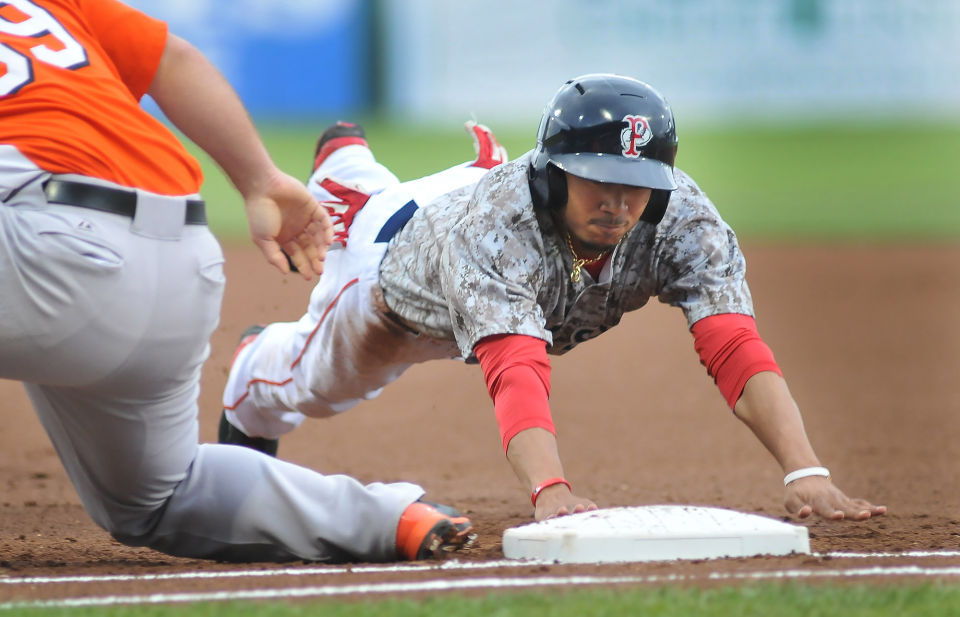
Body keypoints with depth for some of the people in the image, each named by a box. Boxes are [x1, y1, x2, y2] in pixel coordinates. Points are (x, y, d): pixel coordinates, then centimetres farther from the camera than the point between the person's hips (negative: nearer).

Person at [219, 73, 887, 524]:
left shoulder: (681, 218, -43)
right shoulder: (495, 225, -53)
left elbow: (737, 350, -53)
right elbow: (517, 372, -66)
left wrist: (806, 471, -68)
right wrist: (550, 490, -84)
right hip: (400, 255, -3)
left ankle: (346, 165, 67)